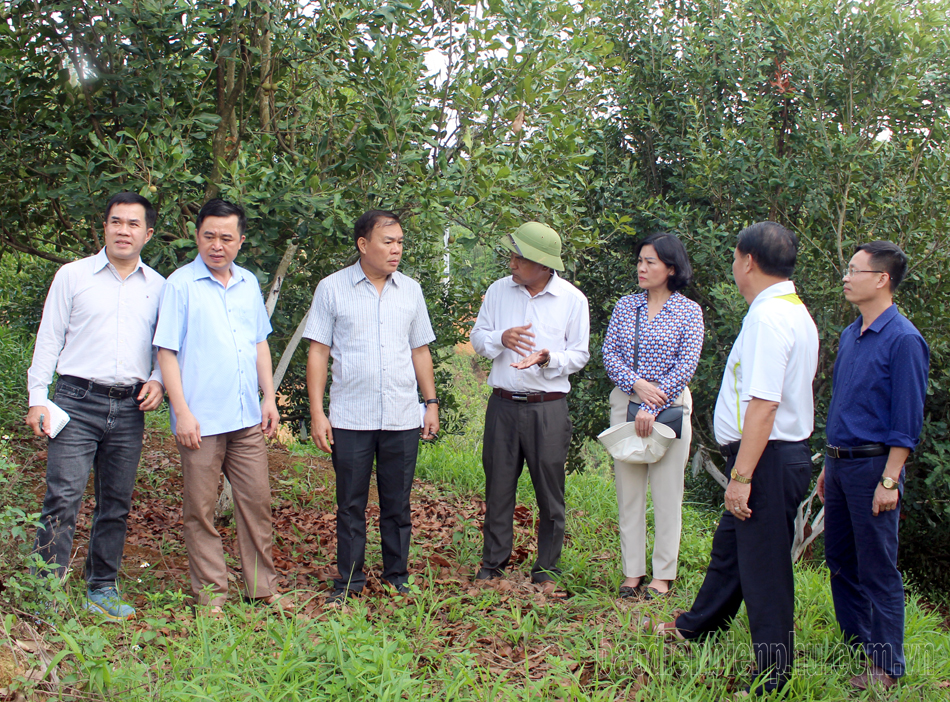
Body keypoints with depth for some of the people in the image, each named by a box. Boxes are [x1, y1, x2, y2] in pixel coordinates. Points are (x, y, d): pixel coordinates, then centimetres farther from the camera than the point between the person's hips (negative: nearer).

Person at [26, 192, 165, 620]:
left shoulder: (158, 287, 10)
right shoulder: (72, 276, 4)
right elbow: (48, 340, 5)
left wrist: (158, 380, 0)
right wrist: (37, 399, -1)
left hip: (129, 408, 3)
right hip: (78, 402, -3)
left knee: (117, 503, 7)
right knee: (63, 499, -9)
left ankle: (103, 589, 18)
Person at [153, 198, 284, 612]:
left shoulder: (249, 283, 11)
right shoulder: (180, 284, -5)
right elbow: (167, 352, -7)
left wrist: (269, 398, 13)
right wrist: (181, 411, -12)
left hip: (247, 419, 5)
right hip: (201, 421, -5)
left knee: (256, 502, 9)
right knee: (201, 509, 4)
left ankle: (263, 588, 19)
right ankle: (210, 593, 15)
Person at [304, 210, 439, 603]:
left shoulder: (410, 290, 9)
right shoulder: (332, 288, 0)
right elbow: (318, 352, 0)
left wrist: (431, 402, 10)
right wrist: (316, 412, -6)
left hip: (402, 419, 2)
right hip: (350, 419, -2)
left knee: (397, 505, 9)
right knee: (351, 505, 6)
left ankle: (398, 580, 21)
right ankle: (349, 583, 18)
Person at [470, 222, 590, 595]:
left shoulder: (572, 299, -3)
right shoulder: (498, 291, 4)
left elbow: (579, 355, 0)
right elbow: (477, 337, 11)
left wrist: (548, 359, -19)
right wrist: (500, 338, -11)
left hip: (548, 408, -2)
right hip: (503, 405, 2)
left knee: (550, 491, 3)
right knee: (498, 486, 7)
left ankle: (546, 570, 16)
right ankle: (493, 563, 20)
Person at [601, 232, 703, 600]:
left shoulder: (688, 311, -2)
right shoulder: (626, 306, 9)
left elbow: (686, 366, -8)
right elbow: (609, 353, 4)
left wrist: (652, 407, -14)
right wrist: (636, 384, -14)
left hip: (669, 405, -3)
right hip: (625, 403, 3)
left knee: (666, 492, 0)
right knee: (628, 490, 5)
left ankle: (662, 575, 9)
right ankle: (632, 572, 14)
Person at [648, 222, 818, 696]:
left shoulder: (768, 318, -21)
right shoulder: (795, 311, 13)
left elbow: (763, 405, -27)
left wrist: (742, 475, -25)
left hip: (767, 460, -11)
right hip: (780, 455, 11)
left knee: (764, 568, 1)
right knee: (729, 546, 27)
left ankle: (772, 682, 14)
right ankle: (698, 626, 48)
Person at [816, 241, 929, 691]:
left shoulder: (903, 340, -13)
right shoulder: (850, 335, 12)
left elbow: (907, 420, -15)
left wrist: (889, 480, -18)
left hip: (873, 466, -8)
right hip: (839, 462, 8)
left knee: (878, 569, -1)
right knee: (840, 560, 15)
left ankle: (886, 666, 9)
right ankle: (854, 644, 28)